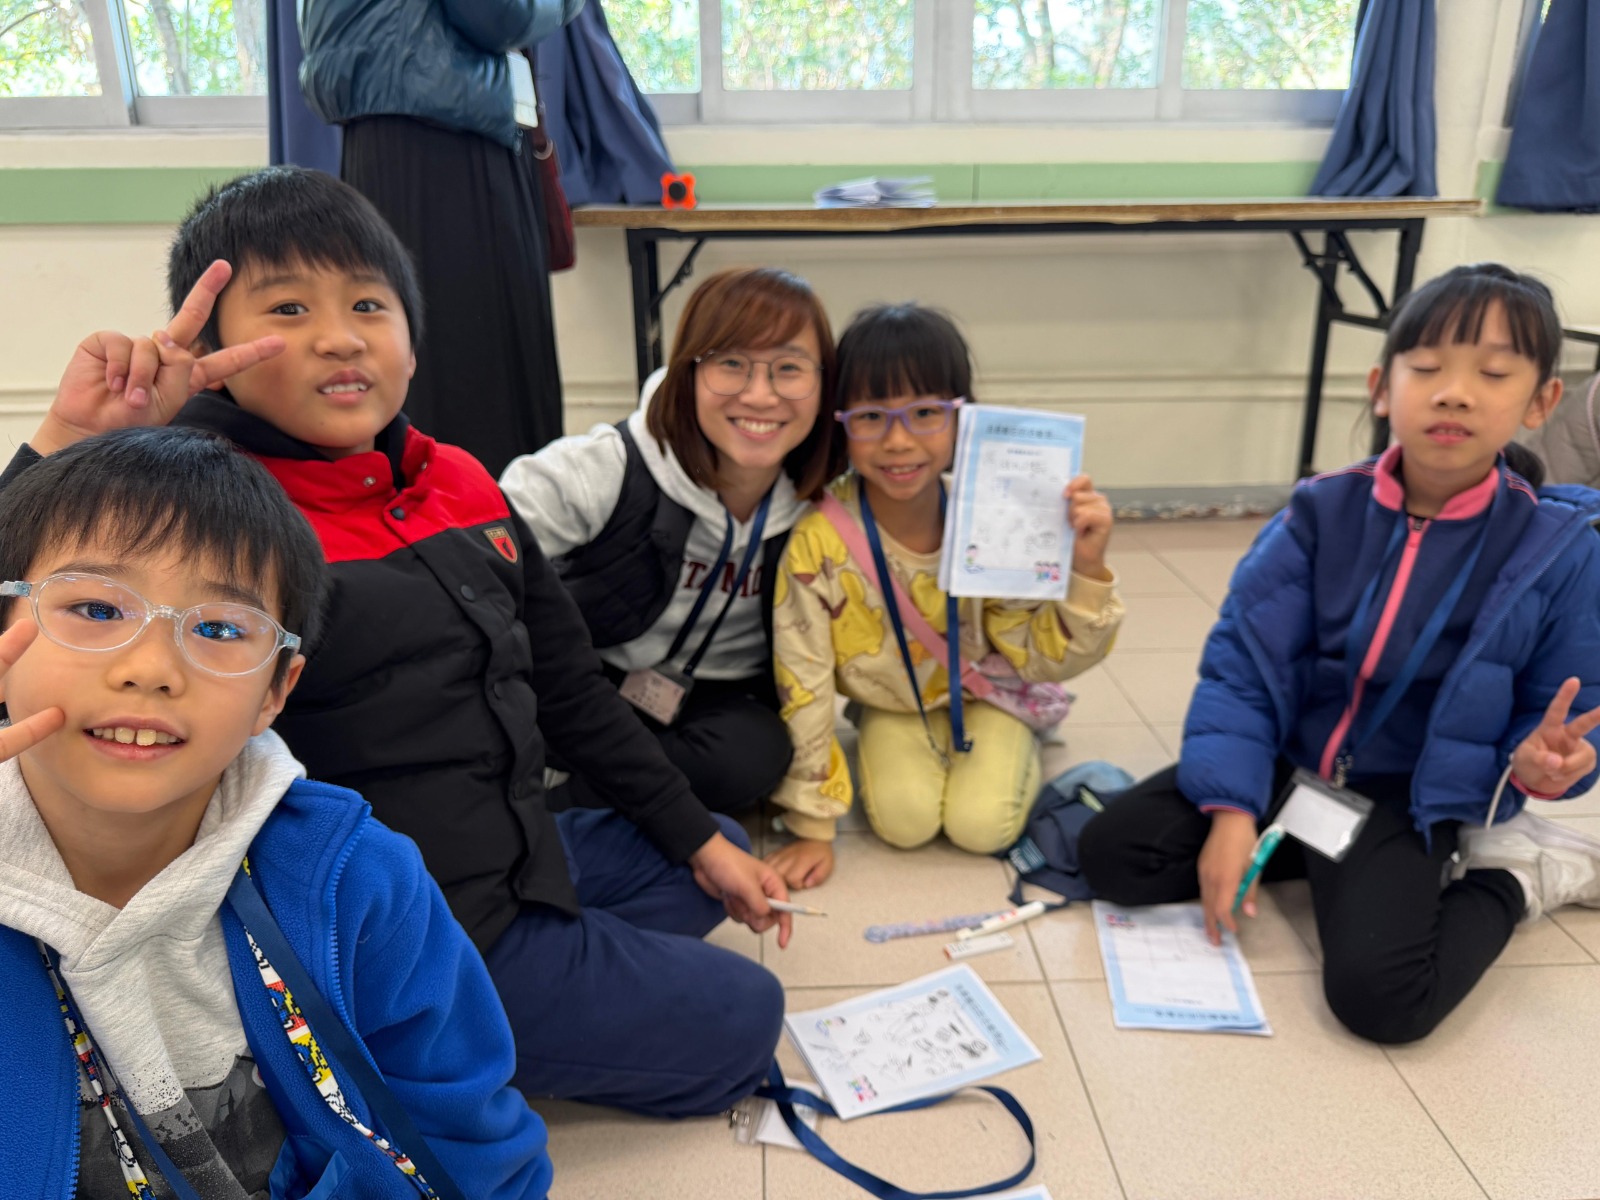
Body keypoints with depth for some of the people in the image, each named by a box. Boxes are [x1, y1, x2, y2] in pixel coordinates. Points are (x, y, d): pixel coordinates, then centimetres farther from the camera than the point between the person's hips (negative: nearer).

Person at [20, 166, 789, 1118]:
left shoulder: (457, 482, 2)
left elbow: (568, 684, 9)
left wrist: (699, 839, 12)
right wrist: (69, 451, -43)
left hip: (515, 856, 7)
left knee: (718, 858, 24)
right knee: (739, 1021, 0)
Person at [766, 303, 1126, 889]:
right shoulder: (820, 539, -30)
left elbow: (1041, 659, -15)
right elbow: (803, 686, -21)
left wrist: (1085, 571, -34)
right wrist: (812, 827, -15)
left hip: (983, 692, 0)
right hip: (893, 704, 0)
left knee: (982, 825, -17)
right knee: (903, 821, -20)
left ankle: (1017, 750, 16)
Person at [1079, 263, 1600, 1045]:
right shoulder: (1322, 513, -11)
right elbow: (1241, 665, -11)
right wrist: (1232, 810, -21)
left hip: (1411, 800, -2)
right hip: (1287, 767, 3)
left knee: (1379, 995, -25)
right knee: (1110, 853, -12)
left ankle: (1517, 870, 6)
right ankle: (1330, 859, 3)